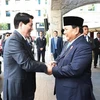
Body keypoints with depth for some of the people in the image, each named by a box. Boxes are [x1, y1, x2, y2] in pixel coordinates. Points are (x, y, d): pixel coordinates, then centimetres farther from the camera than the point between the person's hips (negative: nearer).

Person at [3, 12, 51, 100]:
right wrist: (46, 68, -15)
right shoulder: (14, 40, -22)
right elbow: (26, 64, -25)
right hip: (17, 89, -9)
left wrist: (44, 66, 2)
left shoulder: (21, 39, 10)